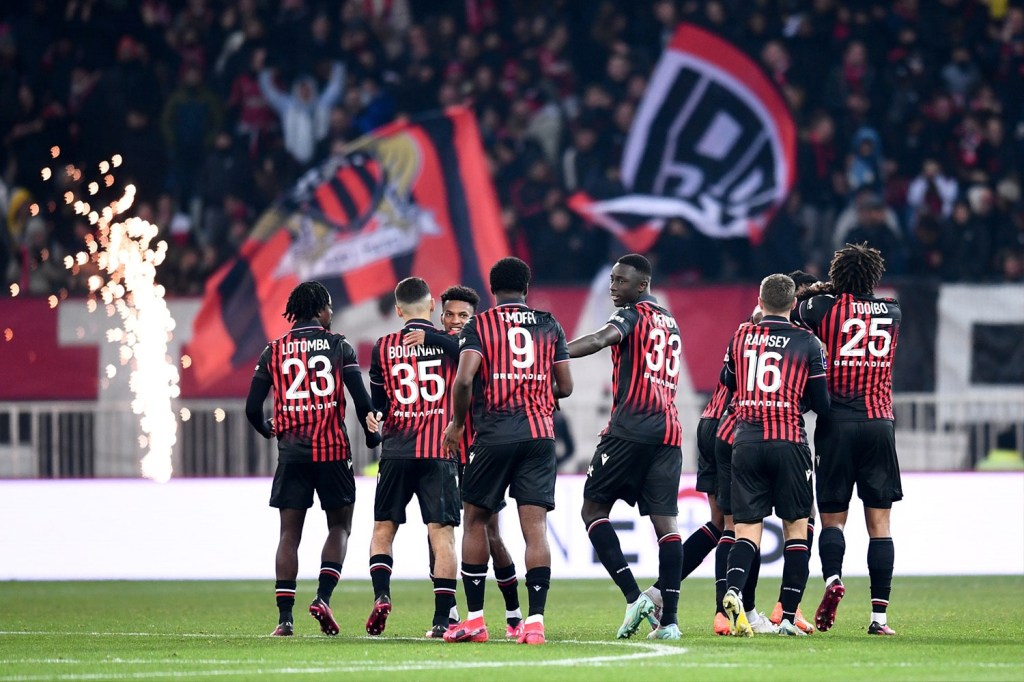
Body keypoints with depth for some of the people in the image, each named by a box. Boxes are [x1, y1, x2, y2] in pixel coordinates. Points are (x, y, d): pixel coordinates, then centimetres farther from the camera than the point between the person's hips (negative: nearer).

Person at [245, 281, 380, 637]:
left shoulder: (274, 351, 6)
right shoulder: (338, 346, 1)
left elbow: (253, 407, 5)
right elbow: (361, 398, -5)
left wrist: (267, 429, 27)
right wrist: (372, 436, 12)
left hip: (292, 451, 2)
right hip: (333, 449, -2)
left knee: (290, 533, 5)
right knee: (339, 527, 12)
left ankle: (284, 617, -2)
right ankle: (323, 597, -8)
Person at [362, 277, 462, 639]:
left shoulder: (383, 348, 3)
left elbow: (376, 404, 12)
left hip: (397, 450, 1)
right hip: (439, 452, -1)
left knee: (383, 527, 14)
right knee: (441, 532, -1)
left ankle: (381, 595, -7)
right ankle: (441, 619, -7)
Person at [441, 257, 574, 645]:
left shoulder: (479, 326, 1)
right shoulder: (549, 326, 10)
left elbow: (464, 379, -13)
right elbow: (565, 387, 11)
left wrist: (456, 423, 3)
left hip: (494, 436, -2)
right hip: (540, 434, 2)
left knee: (475, 522, 12)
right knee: (535, 527, -3)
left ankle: (474, 620, 12)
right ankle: (535, 622, -12)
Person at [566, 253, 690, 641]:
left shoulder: (633, 314, 0)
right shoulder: (670, 323, 23)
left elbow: (602, 339, -20)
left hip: (631, 427, -7)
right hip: (669, 431, 7)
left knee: (593, 509, 3)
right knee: (665, 521, 1)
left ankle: (633, 596, -11)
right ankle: (669, 619, -7)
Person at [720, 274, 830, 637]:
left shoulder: (740, 337, 8)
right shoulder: (807, 343, 1)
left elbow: (727, 382, 22)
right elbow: (821, 403, 3)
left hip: (746, 440, 2)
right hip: (788, 443, -2)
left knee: (747, 529, 3)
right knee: (796, 527, 8)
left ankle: (733, 590, -25)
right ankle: (788, 617, 2)